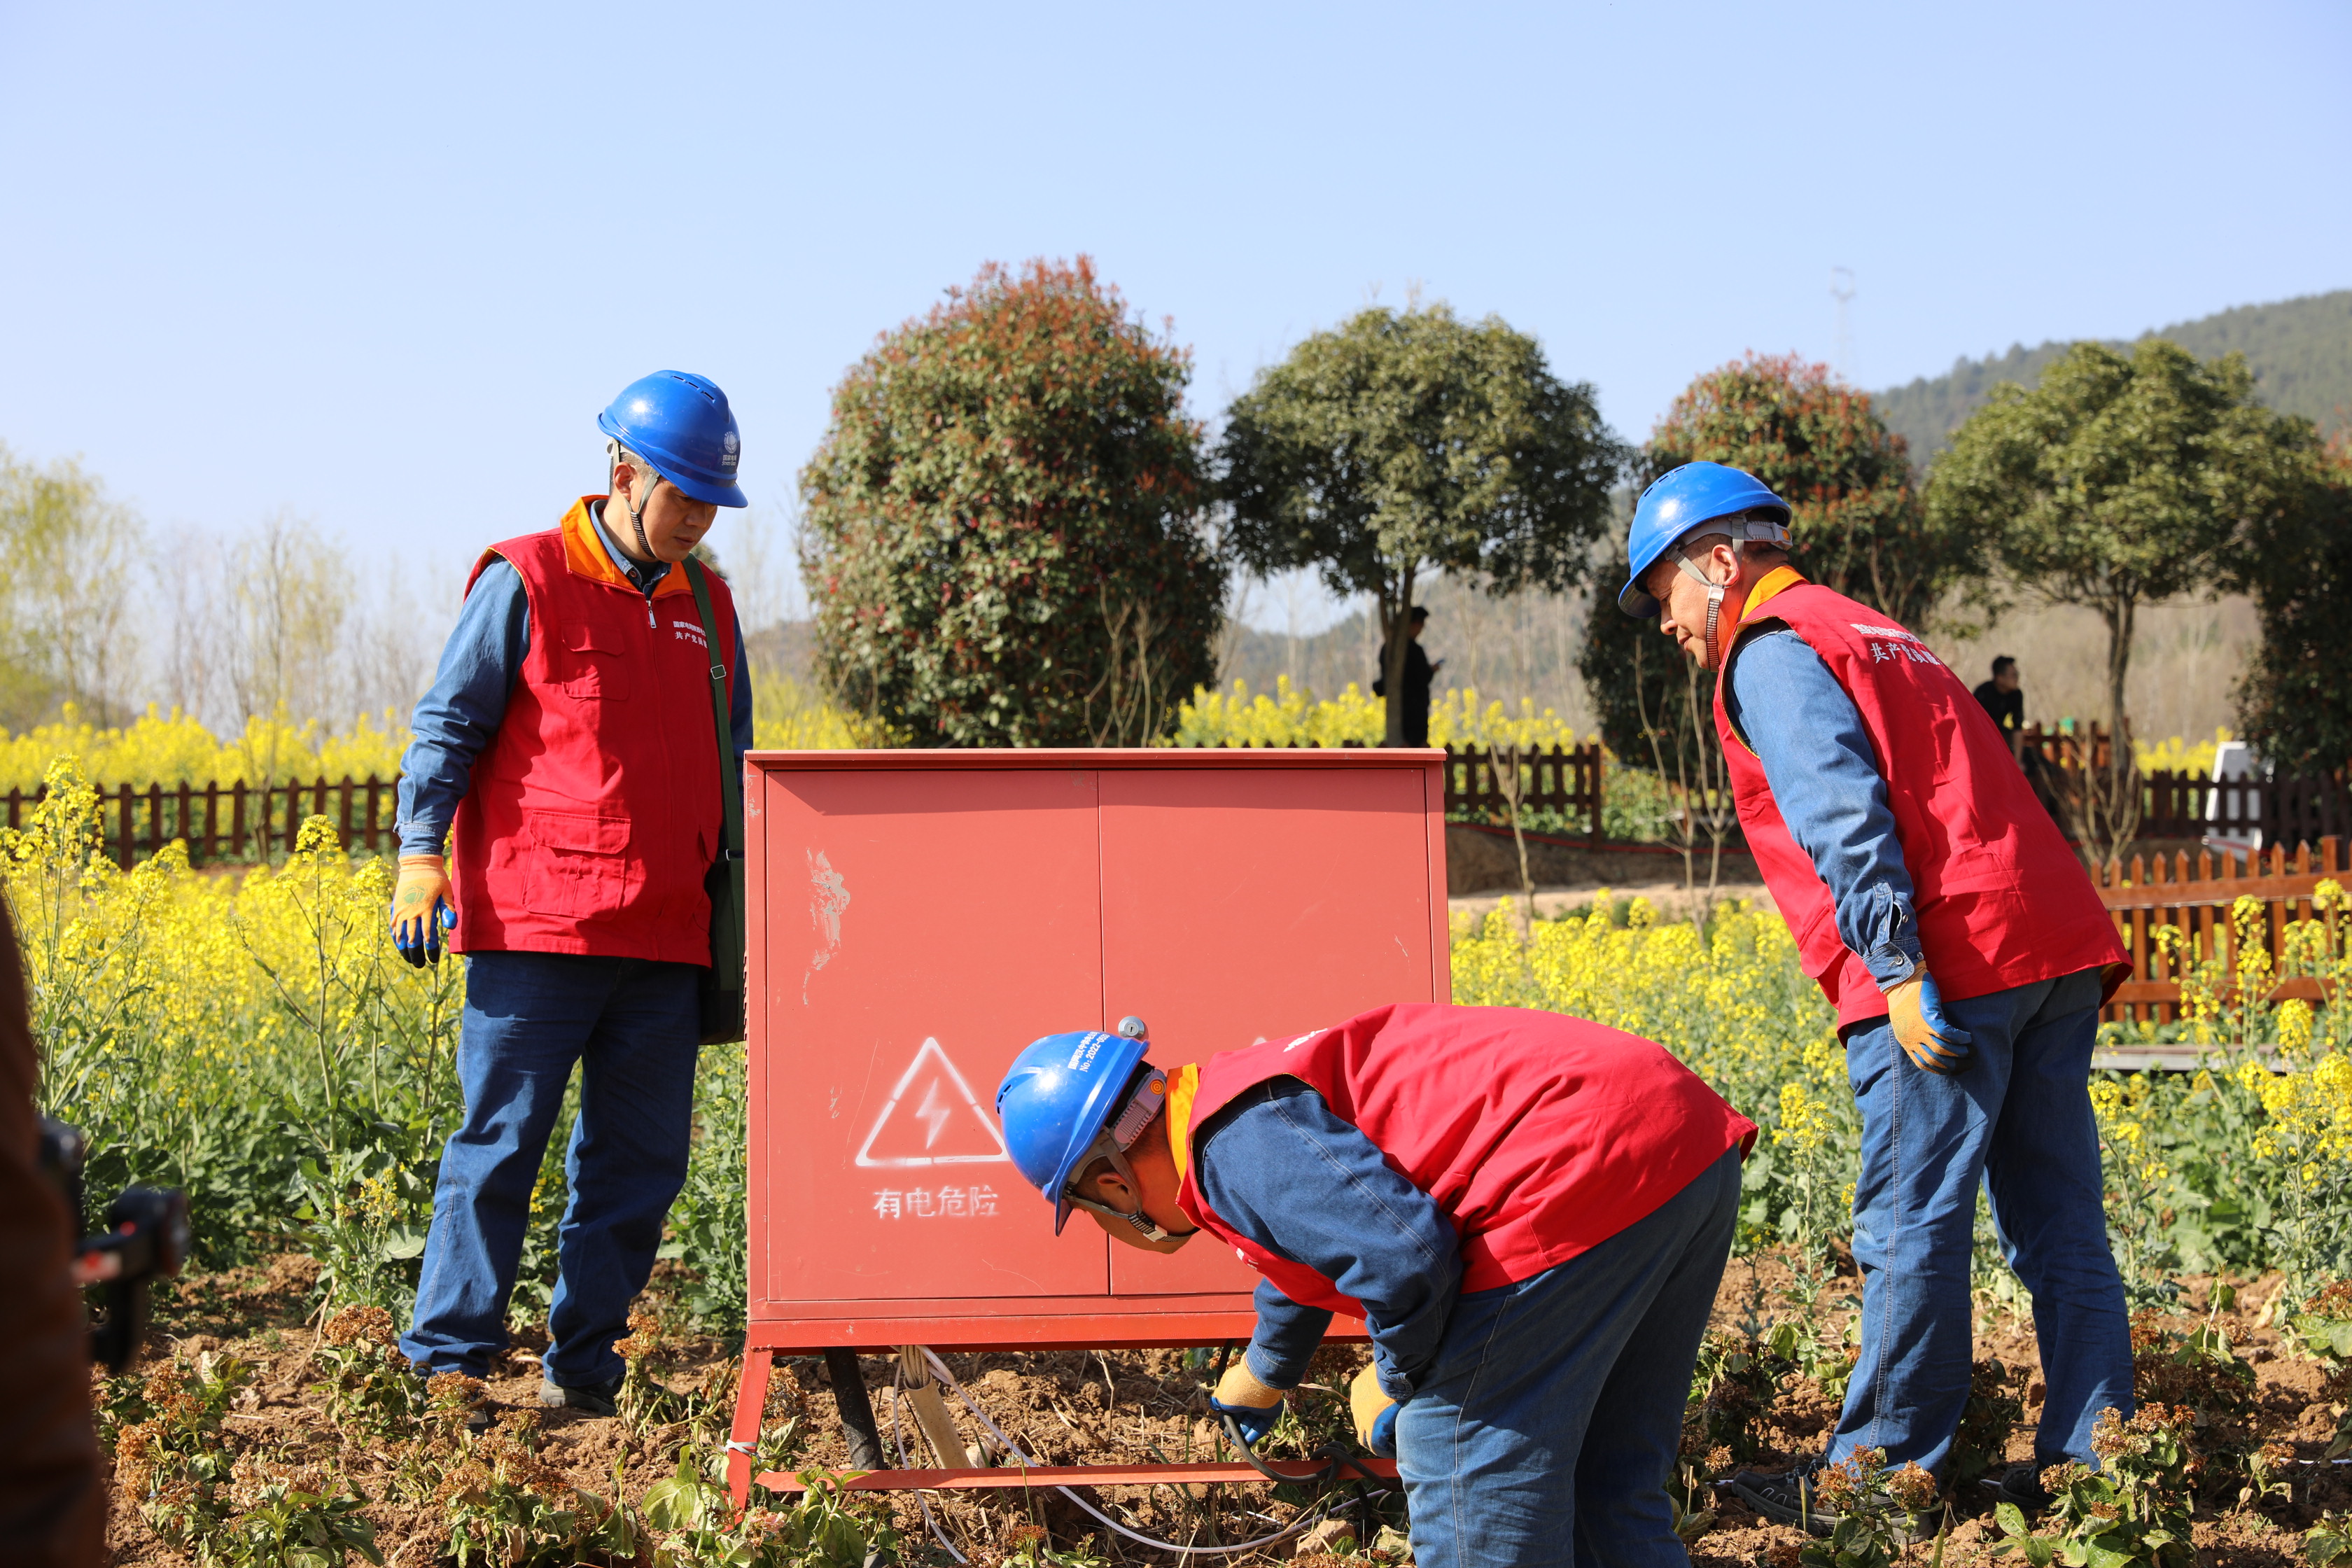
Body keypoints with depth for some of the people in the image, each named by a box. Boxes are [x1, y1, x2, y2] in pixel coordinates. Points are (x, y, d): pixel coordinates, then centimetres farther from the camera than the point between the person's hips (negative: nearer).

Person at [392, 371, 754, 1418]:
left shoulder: (706, 604, 17)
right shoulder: (526, 583, 0)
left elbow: (729, 762, 26)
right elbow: (448, 725, -1)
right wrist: (421, 855, -12)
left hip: (664, 937, 6)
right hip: (535, 924, -6)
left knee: (642, 1159, 6)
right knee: (500, 1143, -5)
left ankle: (582, 1368, 16)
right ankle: (448, 1358, 3)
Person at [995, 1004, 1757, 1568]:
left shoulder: (1233, 1142, -11)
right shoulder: (1249, 1084, 23)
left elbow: (1403, 1252, -23)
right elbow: (1306, 1253, 45)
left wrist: (1394, 1382, -1)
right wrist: (1264, 1376, 64)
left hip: (1585, 1172, -11)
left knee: (1466, 1472, -2)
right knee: (1611, 1490, 20)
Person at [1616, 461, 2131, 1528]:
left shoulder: (1771, 649, 0)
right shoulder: (1876, 636, 29)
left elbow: (1842, 812, -15)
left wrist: (1898, 969, -20)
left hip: (1949, 968, -9)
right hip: (2056, 951, 9)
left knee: (1910, 1226, -2)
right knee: (2057, 1220, 10)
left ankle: (1889, 1469, 5)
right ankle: (2088, 1460, 14)